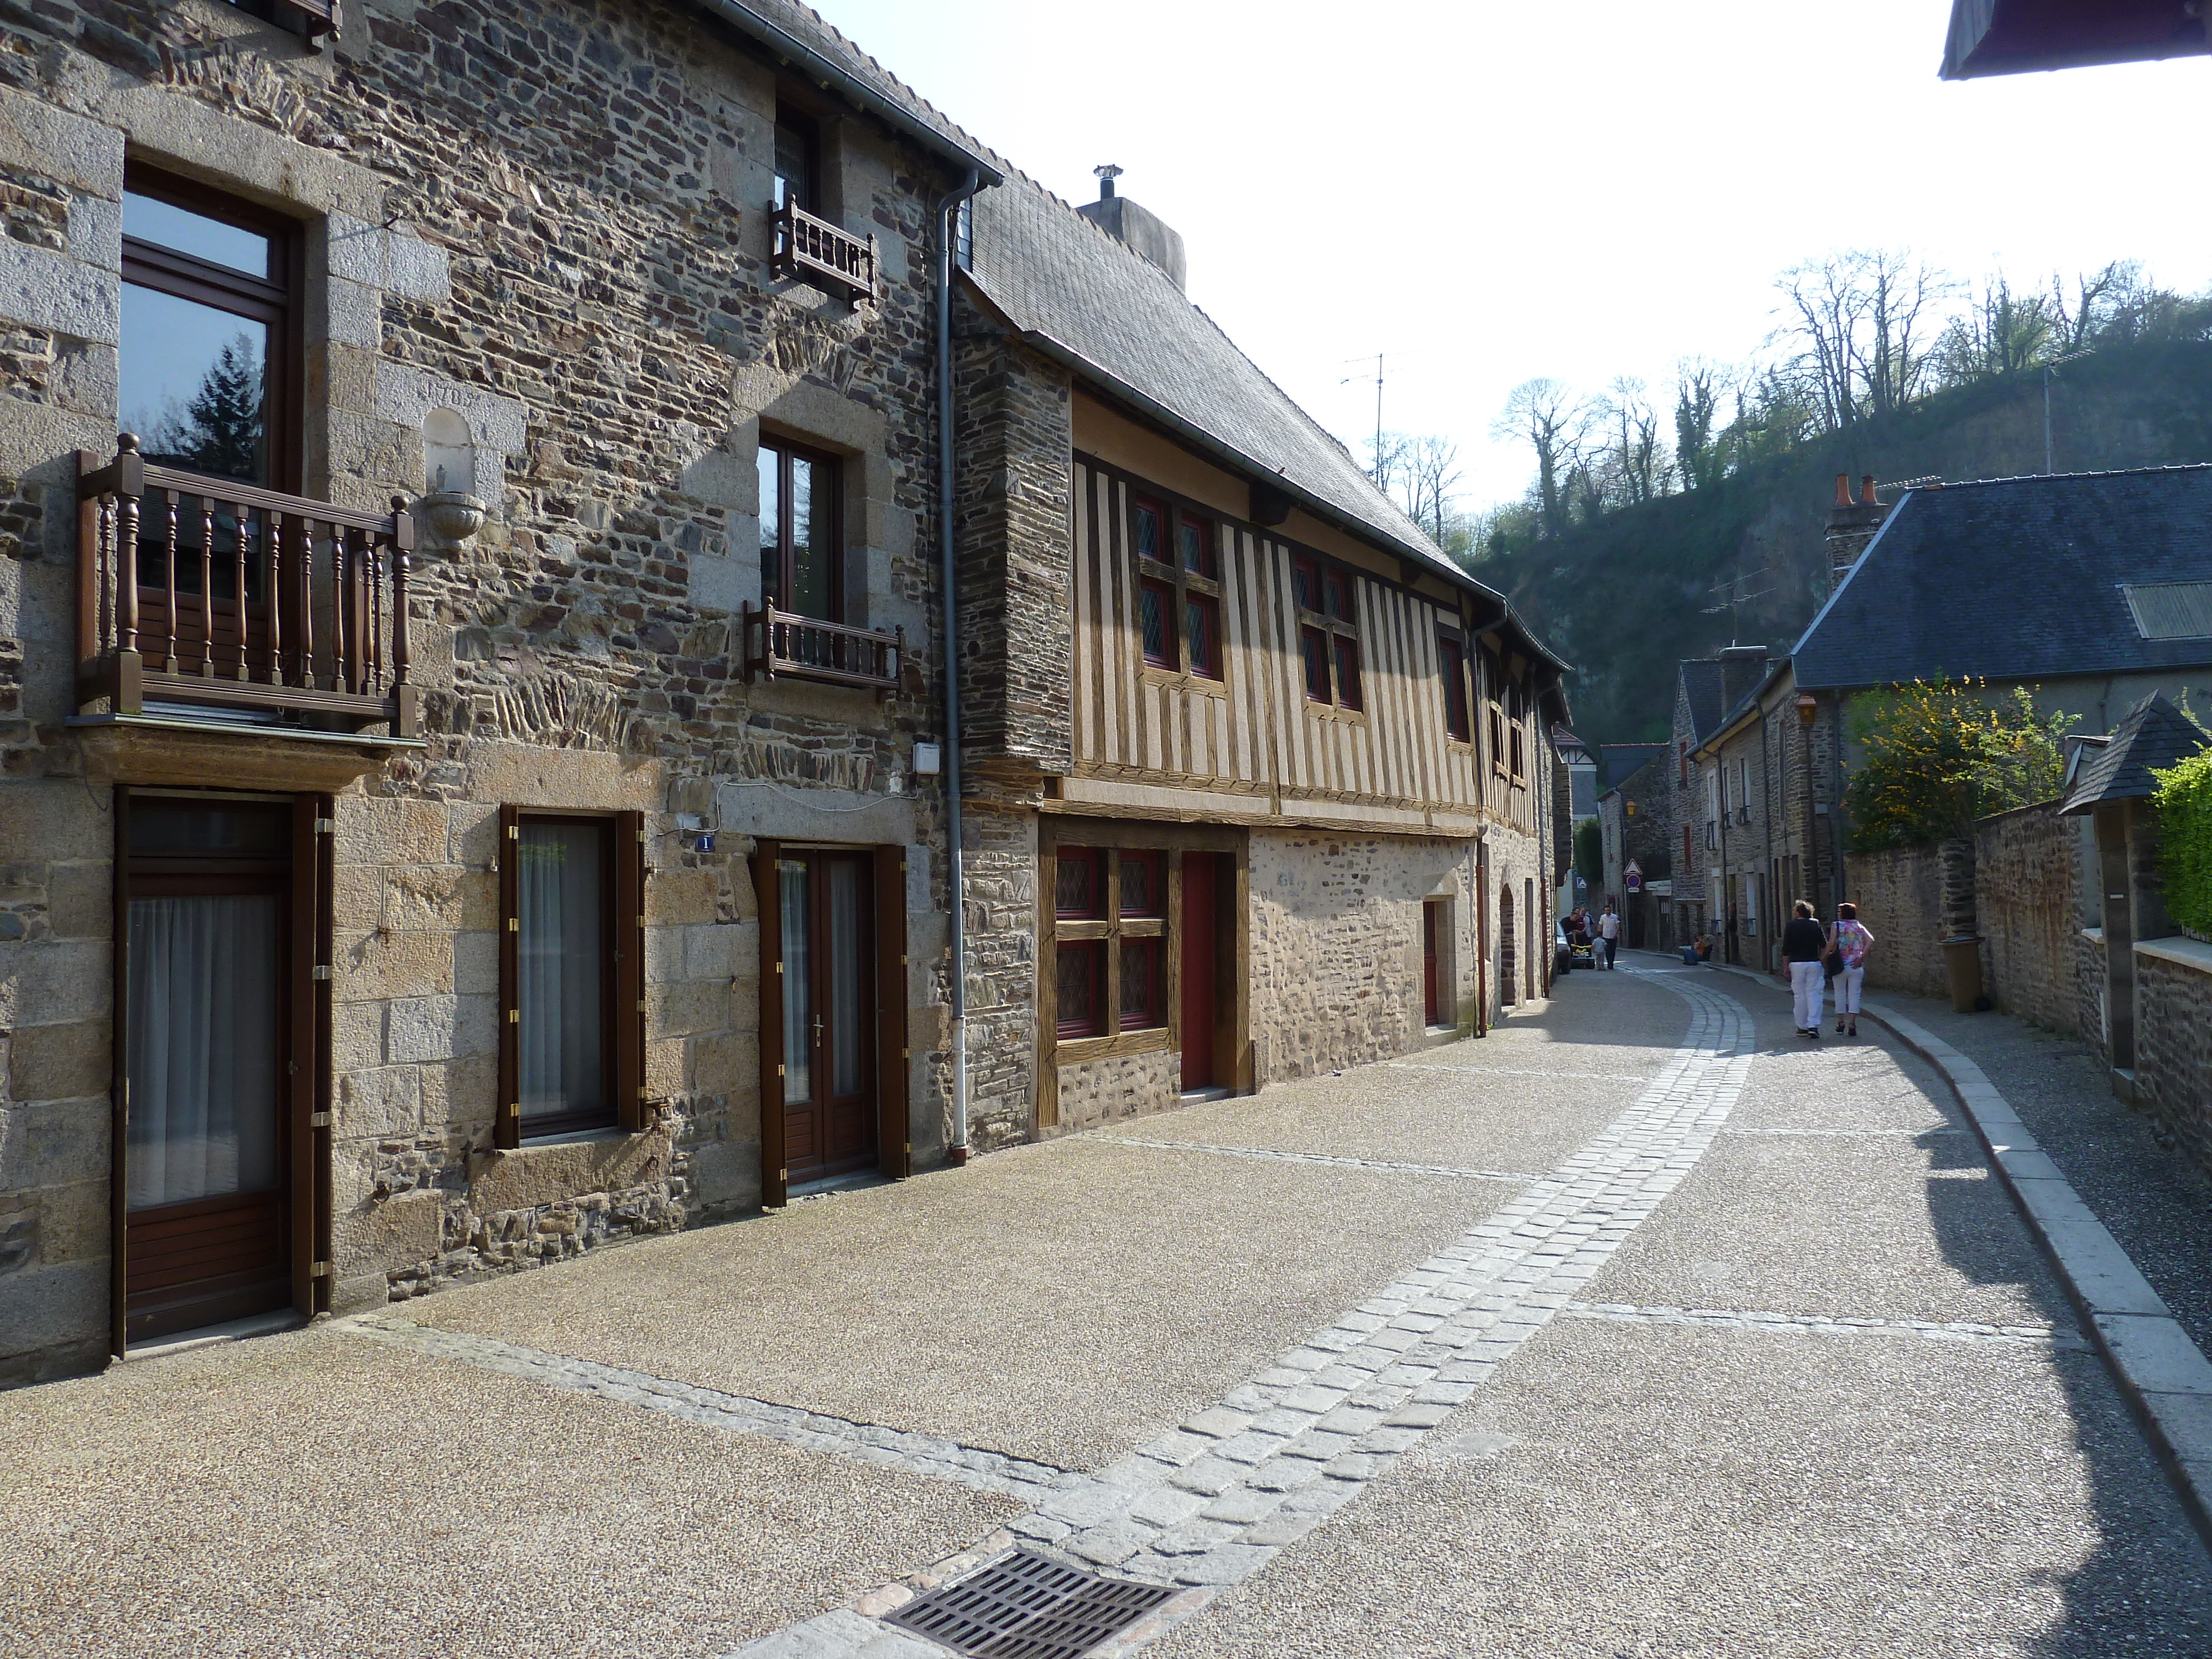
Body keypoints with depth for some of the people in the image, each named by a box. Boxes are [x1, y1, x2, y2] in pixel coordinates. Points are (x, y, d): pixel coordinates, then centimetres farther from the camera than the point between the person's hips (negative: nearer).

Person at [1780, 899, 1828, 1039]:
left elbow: (1786, 949, -4)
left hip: (1797, 964, -1)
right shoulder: (1816, 924, 3)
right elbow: (1824, 946, 4)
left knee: (1800, 996, 6)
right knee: (1813, 995, 2)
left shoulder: (1791, 926, -3)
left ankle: (1802, 1027, 10)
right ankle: (1813, 1026, -9)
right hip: (1814, 963, 1)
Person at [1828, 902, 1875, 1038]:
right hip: (1856, 966, 2)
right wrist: (1861, 958, -9)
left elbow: (1832, 944, -15)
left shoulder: (1837, 926, -3)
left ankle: (1840, 1024, 13)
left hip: (1840, 965, -2)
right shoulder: (1859, 927, 6)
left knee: (1840, 994, 10)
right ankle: (1852, 1025, -1)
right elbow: (1871, 941, -8)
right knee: (1854, 995, 4)